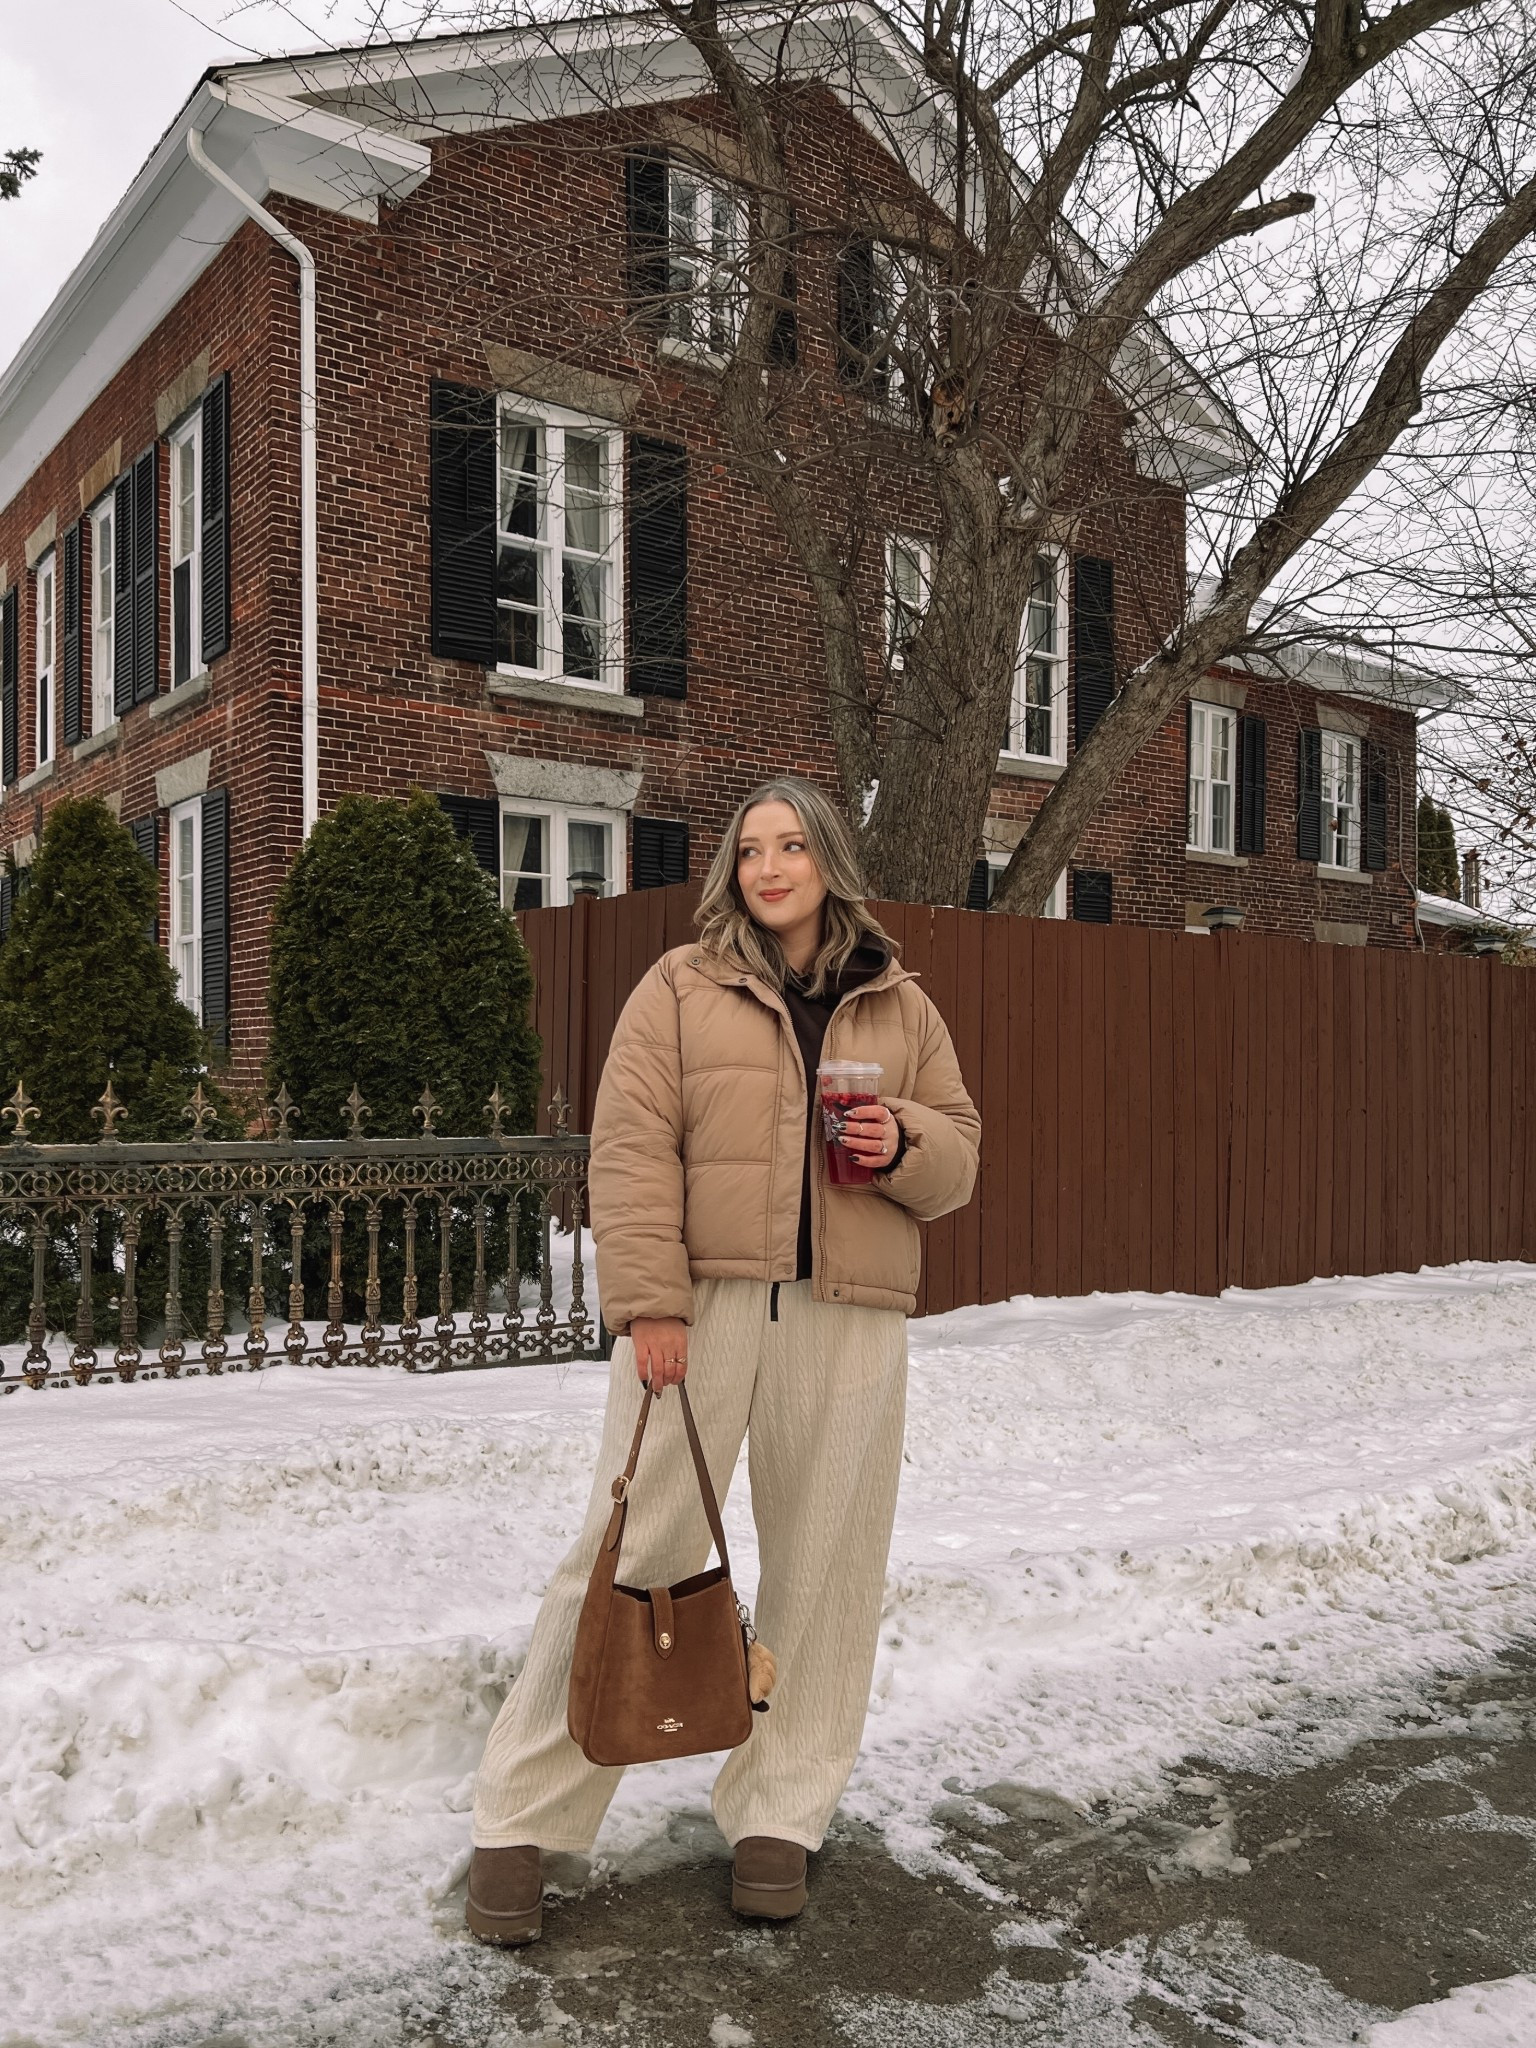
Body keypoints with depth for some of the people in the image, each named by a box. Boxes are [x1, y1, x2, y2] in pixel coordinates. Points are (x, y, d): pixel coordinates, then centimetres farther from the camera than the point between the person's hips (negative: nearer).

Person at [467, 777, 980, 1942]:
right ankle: (525, 1821, 13)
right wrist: (648, 1302, -13)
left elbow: (958, 1150, 16)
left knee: (822, 1564, 8)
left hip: (848, 1318, 3)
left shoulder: (901, 1009, 14)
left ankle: (780, 1815, 26)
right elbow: (633, 1148, -4)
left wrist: (904, 1145, -7)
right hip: (700, 1300, -3)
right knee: (634, 1549, 0)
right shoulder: (683, 988, 4)